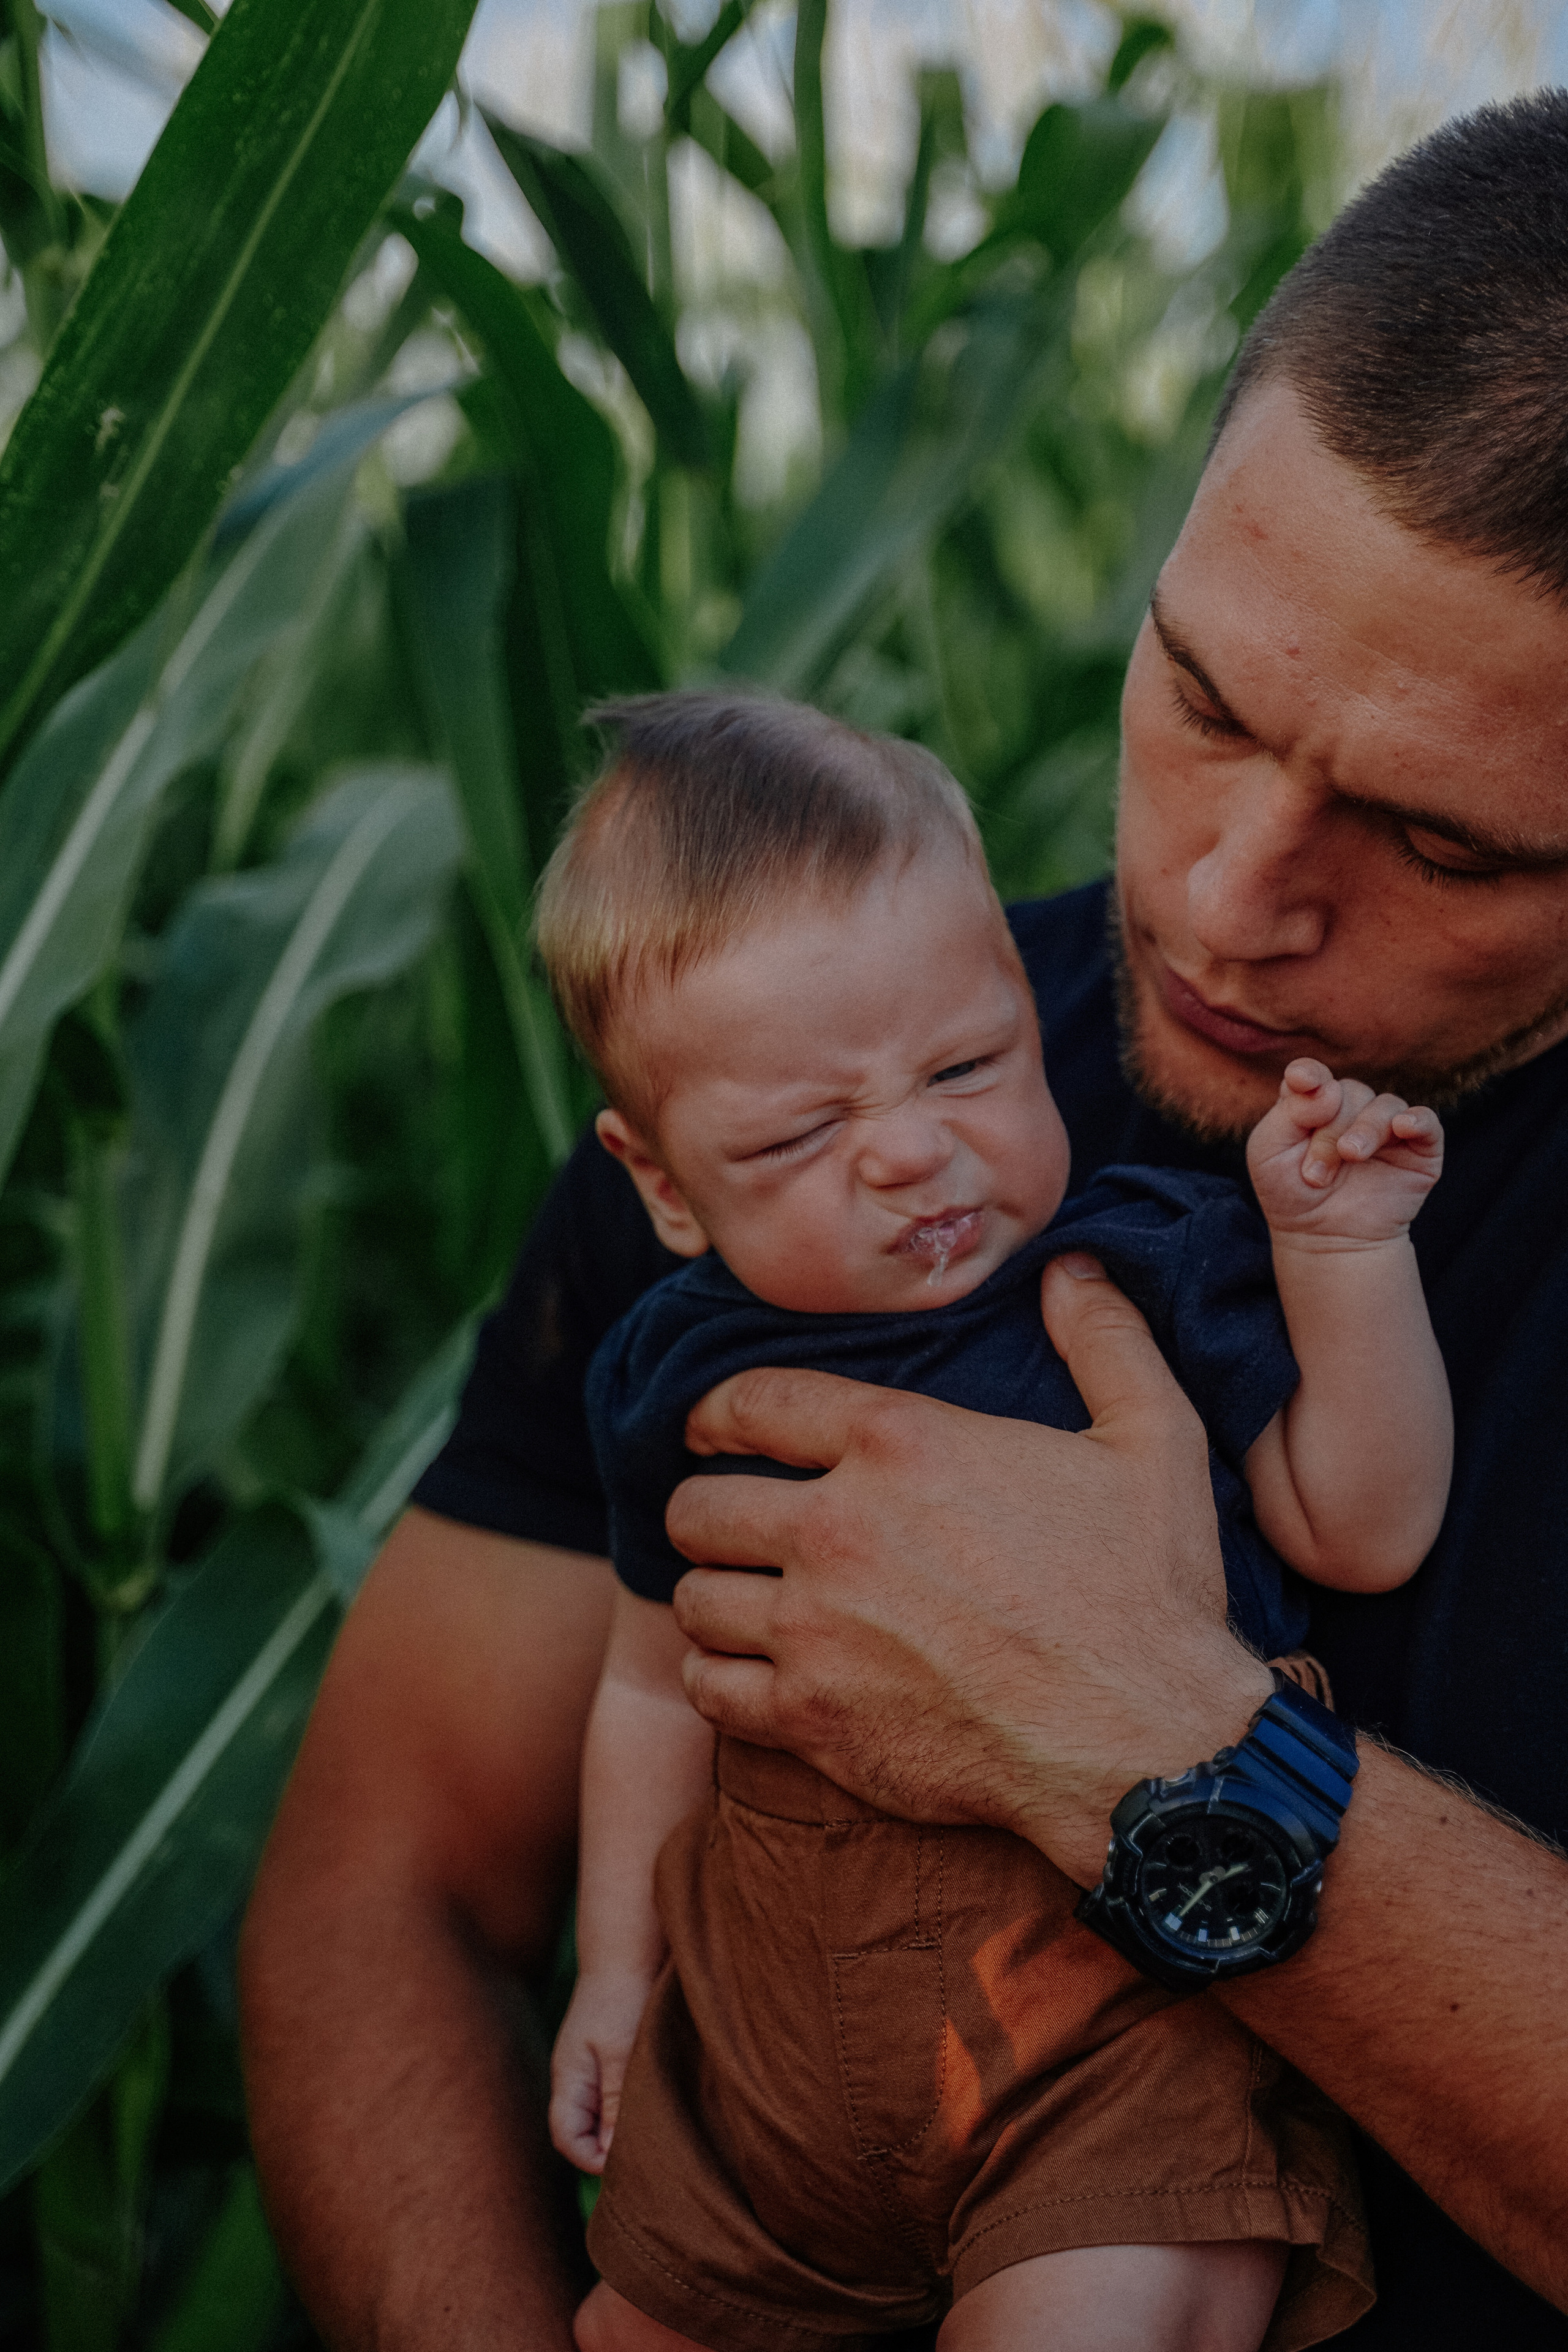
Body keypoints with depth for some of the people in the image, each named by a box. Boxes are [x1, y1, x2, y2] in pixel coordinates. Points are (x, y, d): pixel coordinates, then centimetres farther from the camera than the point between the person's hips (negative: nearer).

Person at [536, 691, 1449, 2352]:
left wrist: (1339, 1250, -11)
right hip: (781, 2001, 4)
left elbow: (1361, 1532, -2)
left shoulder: (1157, 1271, -2)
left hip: (1136, 1963, -3)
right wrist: (616, 1965, 18)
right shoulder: (678, 1377, 4)